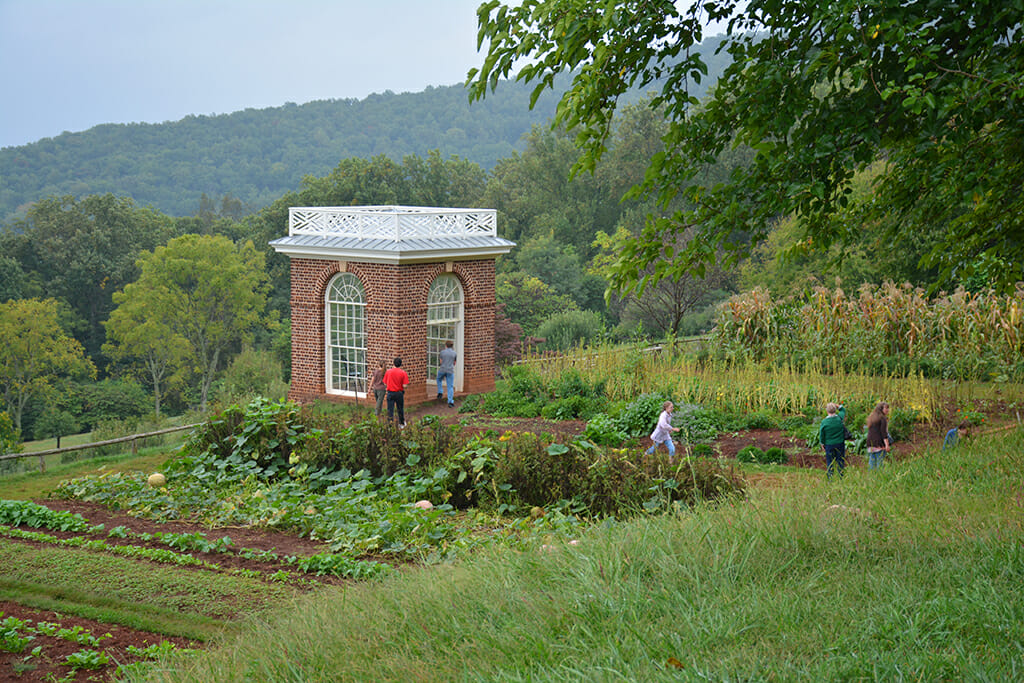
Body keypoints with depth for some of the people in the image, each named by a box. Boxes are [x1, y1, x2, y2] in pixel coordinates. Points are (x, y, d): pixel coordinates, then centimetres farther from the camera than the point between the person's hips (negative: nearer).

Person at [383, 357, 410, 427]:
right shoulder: (403, 373, -9)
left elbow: (385, 384, 1)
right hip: (399, 393, 0)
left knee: (390, 410, 3)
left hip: (390, 393, 0)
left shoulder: (388, 371, -4)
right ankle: (402, 424, 29)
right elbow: (405, 386, -13)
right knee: (400, 409, 15)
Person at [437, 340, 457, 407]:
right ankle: (450, 402, -7)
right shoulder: (455, 353, 2)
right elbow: (454, 363, 12)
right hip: (450, 371, 0)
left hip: (442, 370, 0)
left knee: (439, 379, 31)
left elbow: (441, 362, 6)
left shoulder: (442, 352, 1)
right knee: (450, 387, 3)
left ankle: (440, 393, 19)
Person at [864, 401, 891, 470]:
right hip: (879, 443, -7)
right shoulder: (882, 418, -7)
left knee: (871, 462, 8)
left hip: (870, 442, 7)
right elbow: (883, 432, -14)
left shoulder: (871, 417, 17)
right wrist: (887, 444, -17)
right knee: (880, 462, -6)